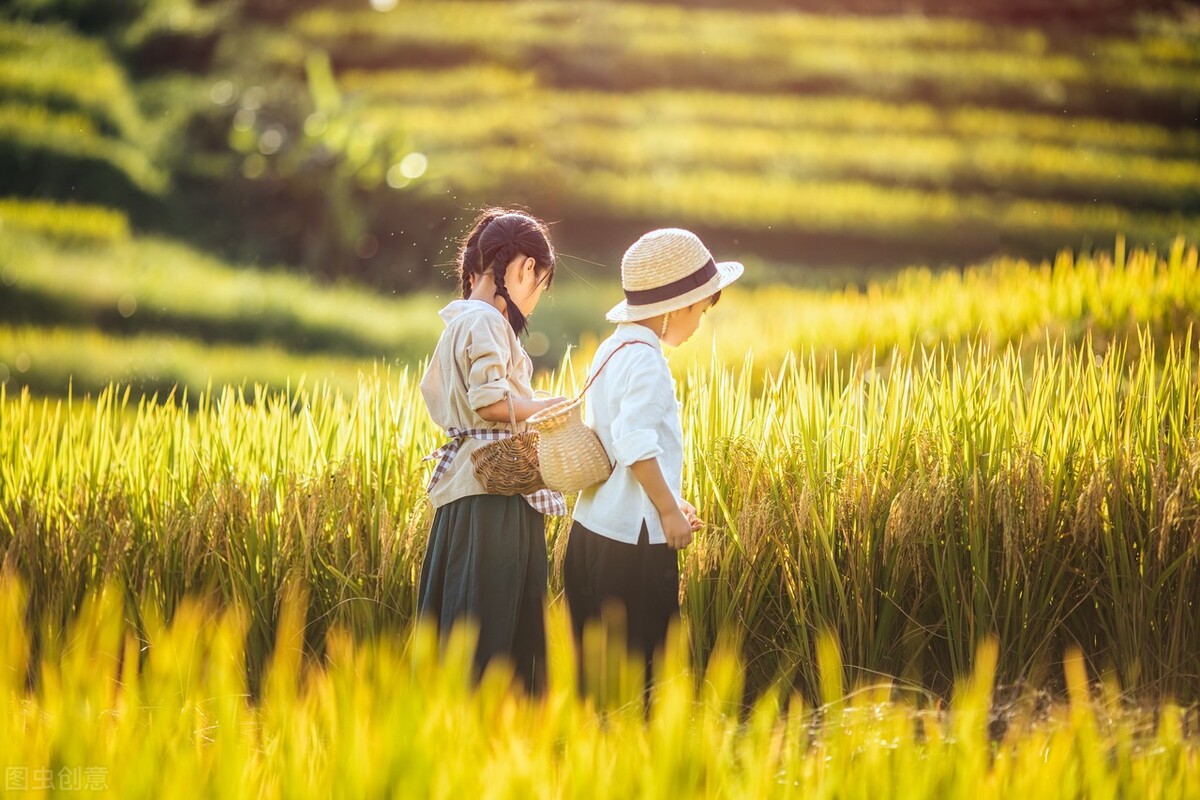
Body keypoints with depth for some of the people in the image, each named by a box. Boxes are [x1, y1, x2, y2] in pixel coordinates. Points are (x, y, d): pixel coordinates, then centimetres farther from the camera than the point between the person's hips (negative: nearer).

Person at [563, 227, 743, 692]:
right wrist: (669, 510, -18)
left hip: (594, 528, 10)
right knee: (638, 657, -5)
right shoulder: (645, 361, -15)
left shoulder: (613, 349, 16)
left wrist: (668, 501, 23)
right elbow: (637, 444, -24)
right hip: (634, 536, -10)